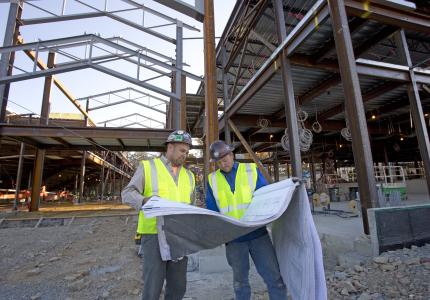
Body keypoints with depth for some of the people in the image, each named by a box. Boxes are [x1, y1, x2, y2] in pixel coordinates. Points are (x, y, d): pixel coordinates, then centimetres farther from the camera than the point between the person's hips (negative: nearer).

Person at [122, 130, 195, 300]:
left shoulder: (188, 176, 15)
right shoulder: (147, 167, 1)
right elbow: (127, 194, -4)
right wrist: (145, 200, -24)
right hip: (155, 234, -4)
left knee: (178, 286, 11)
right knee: (153, 286, 0)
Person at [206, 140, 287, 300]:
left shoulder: (251, 170, -1)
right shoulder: (212, 180, 3)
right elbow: (211, 209, 5)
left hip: (258, 233, -1)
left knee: (275, 277, 6)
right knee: (240, 281, 18)